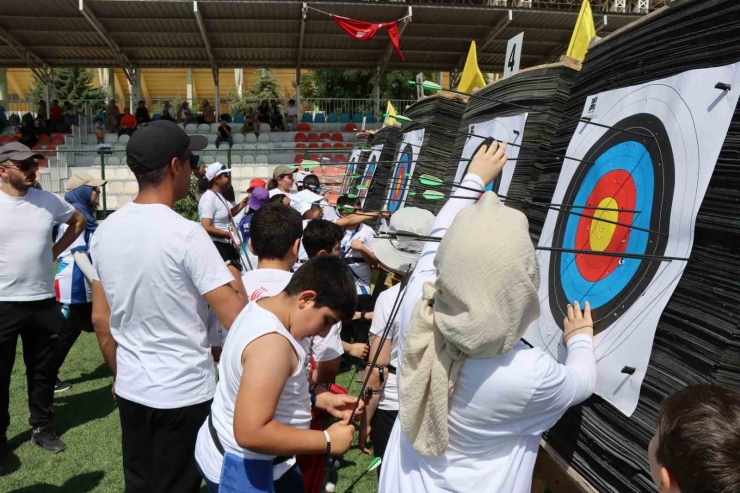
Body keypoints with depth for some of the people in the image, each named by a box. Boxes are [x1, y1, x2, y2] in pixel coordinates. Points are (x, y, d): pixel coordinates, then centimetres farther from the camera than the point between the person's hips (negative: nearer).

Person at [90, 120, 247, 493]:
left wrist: (119, 374, 19)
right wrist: (234, 278, -3)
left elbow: (100, 319, 8)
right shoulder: (185, 234, -20)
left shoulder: (105, 230, 0)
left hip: (131, 390, 6)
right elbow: (237, 320, -22)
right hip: (184, 394, -6)